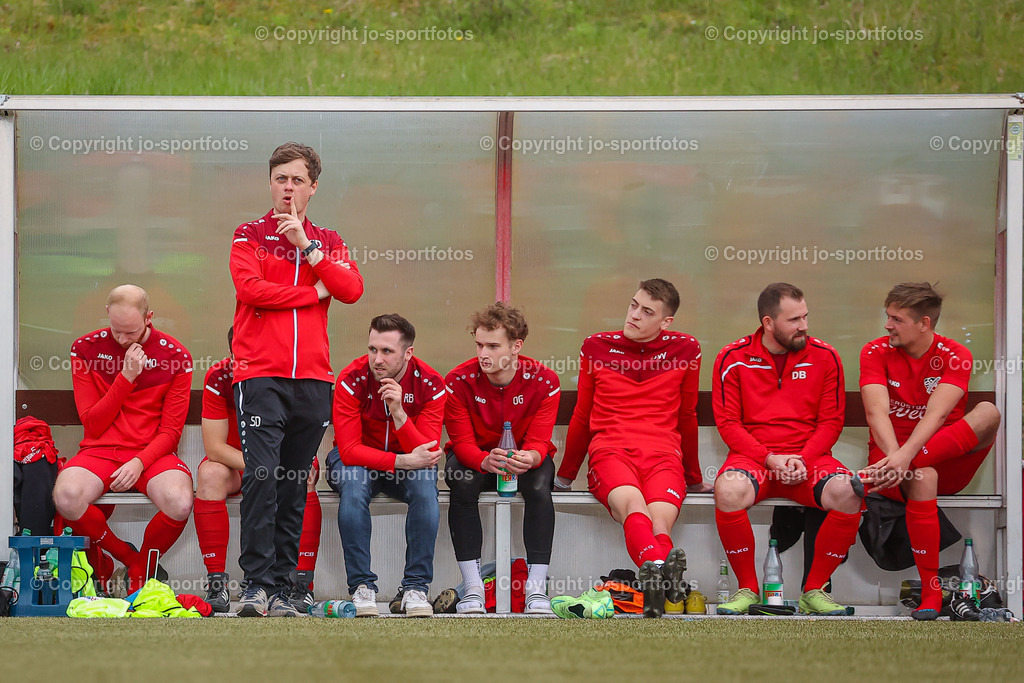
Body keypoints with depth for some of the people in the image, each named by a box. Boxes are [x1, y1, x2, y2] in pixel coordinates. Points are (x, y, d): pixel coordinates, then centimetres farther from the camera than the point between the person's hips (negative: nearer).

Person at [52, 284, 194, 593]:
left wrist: (140, 463, -17)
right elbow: (93, 425, 0)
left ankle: (141, 569, -1)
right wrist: (126, 378, -11)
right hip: (99, 452, 1)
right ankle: (127, 556, -6)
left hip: (151, 453, 0)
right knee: (67, 497, -35)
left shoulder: (175, 356, 1)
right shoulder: (86, 349, 3)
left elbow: (171, 430, 1)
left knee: (180, 503, -35)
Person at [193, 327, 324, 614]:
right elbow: (214, 447, -22)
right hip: (235, 460, 0)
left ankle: (303, 585, -31)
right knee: (209, 474, -32)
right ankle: (216, 584, -32)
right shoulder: (219, 378, -19)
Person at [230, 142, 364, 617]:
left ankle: (281, 587, 5)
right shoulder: (250, 235, 9)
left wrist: (306, 245, -6)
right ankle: (257, 586, -13)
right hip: (260, 375, -3)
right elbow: (250, 288, -9)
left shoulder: (327, 242, 17)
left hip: (313, 378, 3)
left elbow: (352, 290, 0)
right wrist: (313, 293, -2)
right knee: (261, 478, -14)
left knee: (295, 489, 3)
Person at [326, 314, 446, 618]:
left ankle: (415, 589, -26)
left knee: (425, 486, -32)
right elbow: (349, 450, -24)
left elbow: (429, 451, -22)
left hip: (407, 462, 1)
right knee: (353, 484, -36)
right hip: (359, 459, -1)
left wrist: (399, 413, -38)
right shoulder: (352, 380, -20)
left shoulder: (430, 384, -16)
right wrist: (401, 461, -35)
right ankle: (362, 587, -30)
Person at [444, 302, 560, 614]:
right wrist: (486, 461, -45)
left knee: (539, 484, -33)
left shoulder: (543, 381, -17)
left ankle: (537, 587, -33)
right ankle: (472, 587, -32)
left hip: (525, 457, 0)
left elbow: (538, 442, -19)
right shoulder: (459, 381, -18)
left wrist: (529, 458, -46)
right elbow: (463, 443, -20)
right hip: (475, 458, 0)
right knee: (462, 483, -34)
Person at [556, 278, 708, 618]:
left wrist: (694, 478, 31)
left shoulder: (685, 350, 15)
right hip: (609, 453, -2)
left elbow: (687, 418, 25)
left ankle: (656, 587, -59)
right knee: (632, 503, -38)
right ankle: (661, 567, -68)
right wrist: (565, 475, 31)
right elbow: (582, 416, 27)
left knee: (659, 520, -33)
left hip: (663, 455, 2)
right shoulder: (596, 347, 17)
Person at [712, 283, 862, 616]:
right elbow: (728, 423, -1)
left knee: (848, 494, -30)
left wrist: (802, 460, -12)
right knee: (729, 492, -36)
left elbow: (831, 422, 5)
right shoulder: (733, 359, 1)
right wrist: (769, 458, -14)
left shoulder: (824, 357, 5)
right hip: (752, 457, -1)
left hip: (807, 458, 1)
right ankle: (747, 590, -15)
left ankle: (814, 591, -12)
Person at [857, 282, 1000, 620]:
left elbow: (936, 415, -19)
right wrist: (894, 457, -36)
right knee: (922, 476, -38)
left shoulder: (955, 356, -2)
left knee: (989, 413, -27)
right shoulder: (876, 352, 0)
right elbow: (877, 413, -16)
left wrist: (906, 456, -37)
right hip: (895, 457, -1)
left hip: (949, 459, 1)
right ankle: (930, 592, -37)